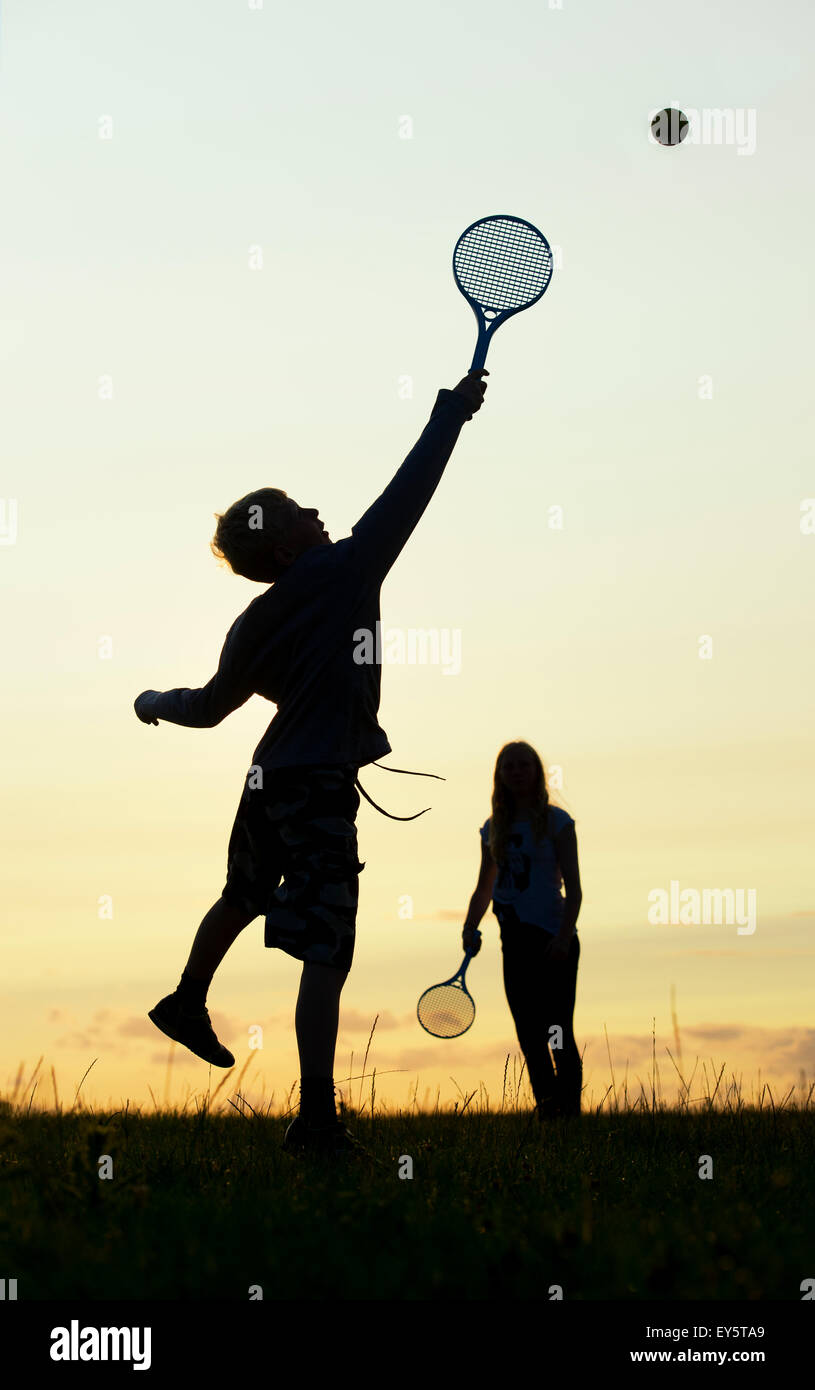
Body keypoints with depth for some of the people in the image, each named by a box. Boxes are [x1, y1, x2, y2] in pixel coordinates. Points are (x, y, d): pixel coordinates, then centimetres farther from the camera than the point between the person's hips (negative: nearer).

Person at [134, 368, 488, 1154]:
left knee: (242, 898, 32)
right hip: (320, 786, -7)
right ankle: (316, 1116, -14)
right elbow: (407, 493, -8)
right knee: (324, 954, -10)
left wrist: (154, 703, 38)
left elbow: (209, 706, 17)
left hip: (269, 779, 7)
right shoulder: (346, 572, -9)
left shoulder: (252, 626, 6)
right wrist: (452, 412, 1)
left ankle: (187, 1004, 54)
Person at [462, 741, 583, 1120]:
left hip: (553, 940, -5)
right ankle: (547, 1114, 10)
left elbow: (573, 890, -7)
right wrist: (470, 928, 2)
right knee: (530, 1036, 4)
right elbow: (484, 889, 19)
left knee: (558, 1033, -9)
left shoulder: (556, 822, -3)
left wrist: (563, 937, -19)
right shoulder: (493, 828, 11)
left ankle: (569, 1110, -4)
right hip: (516, 942, 5)